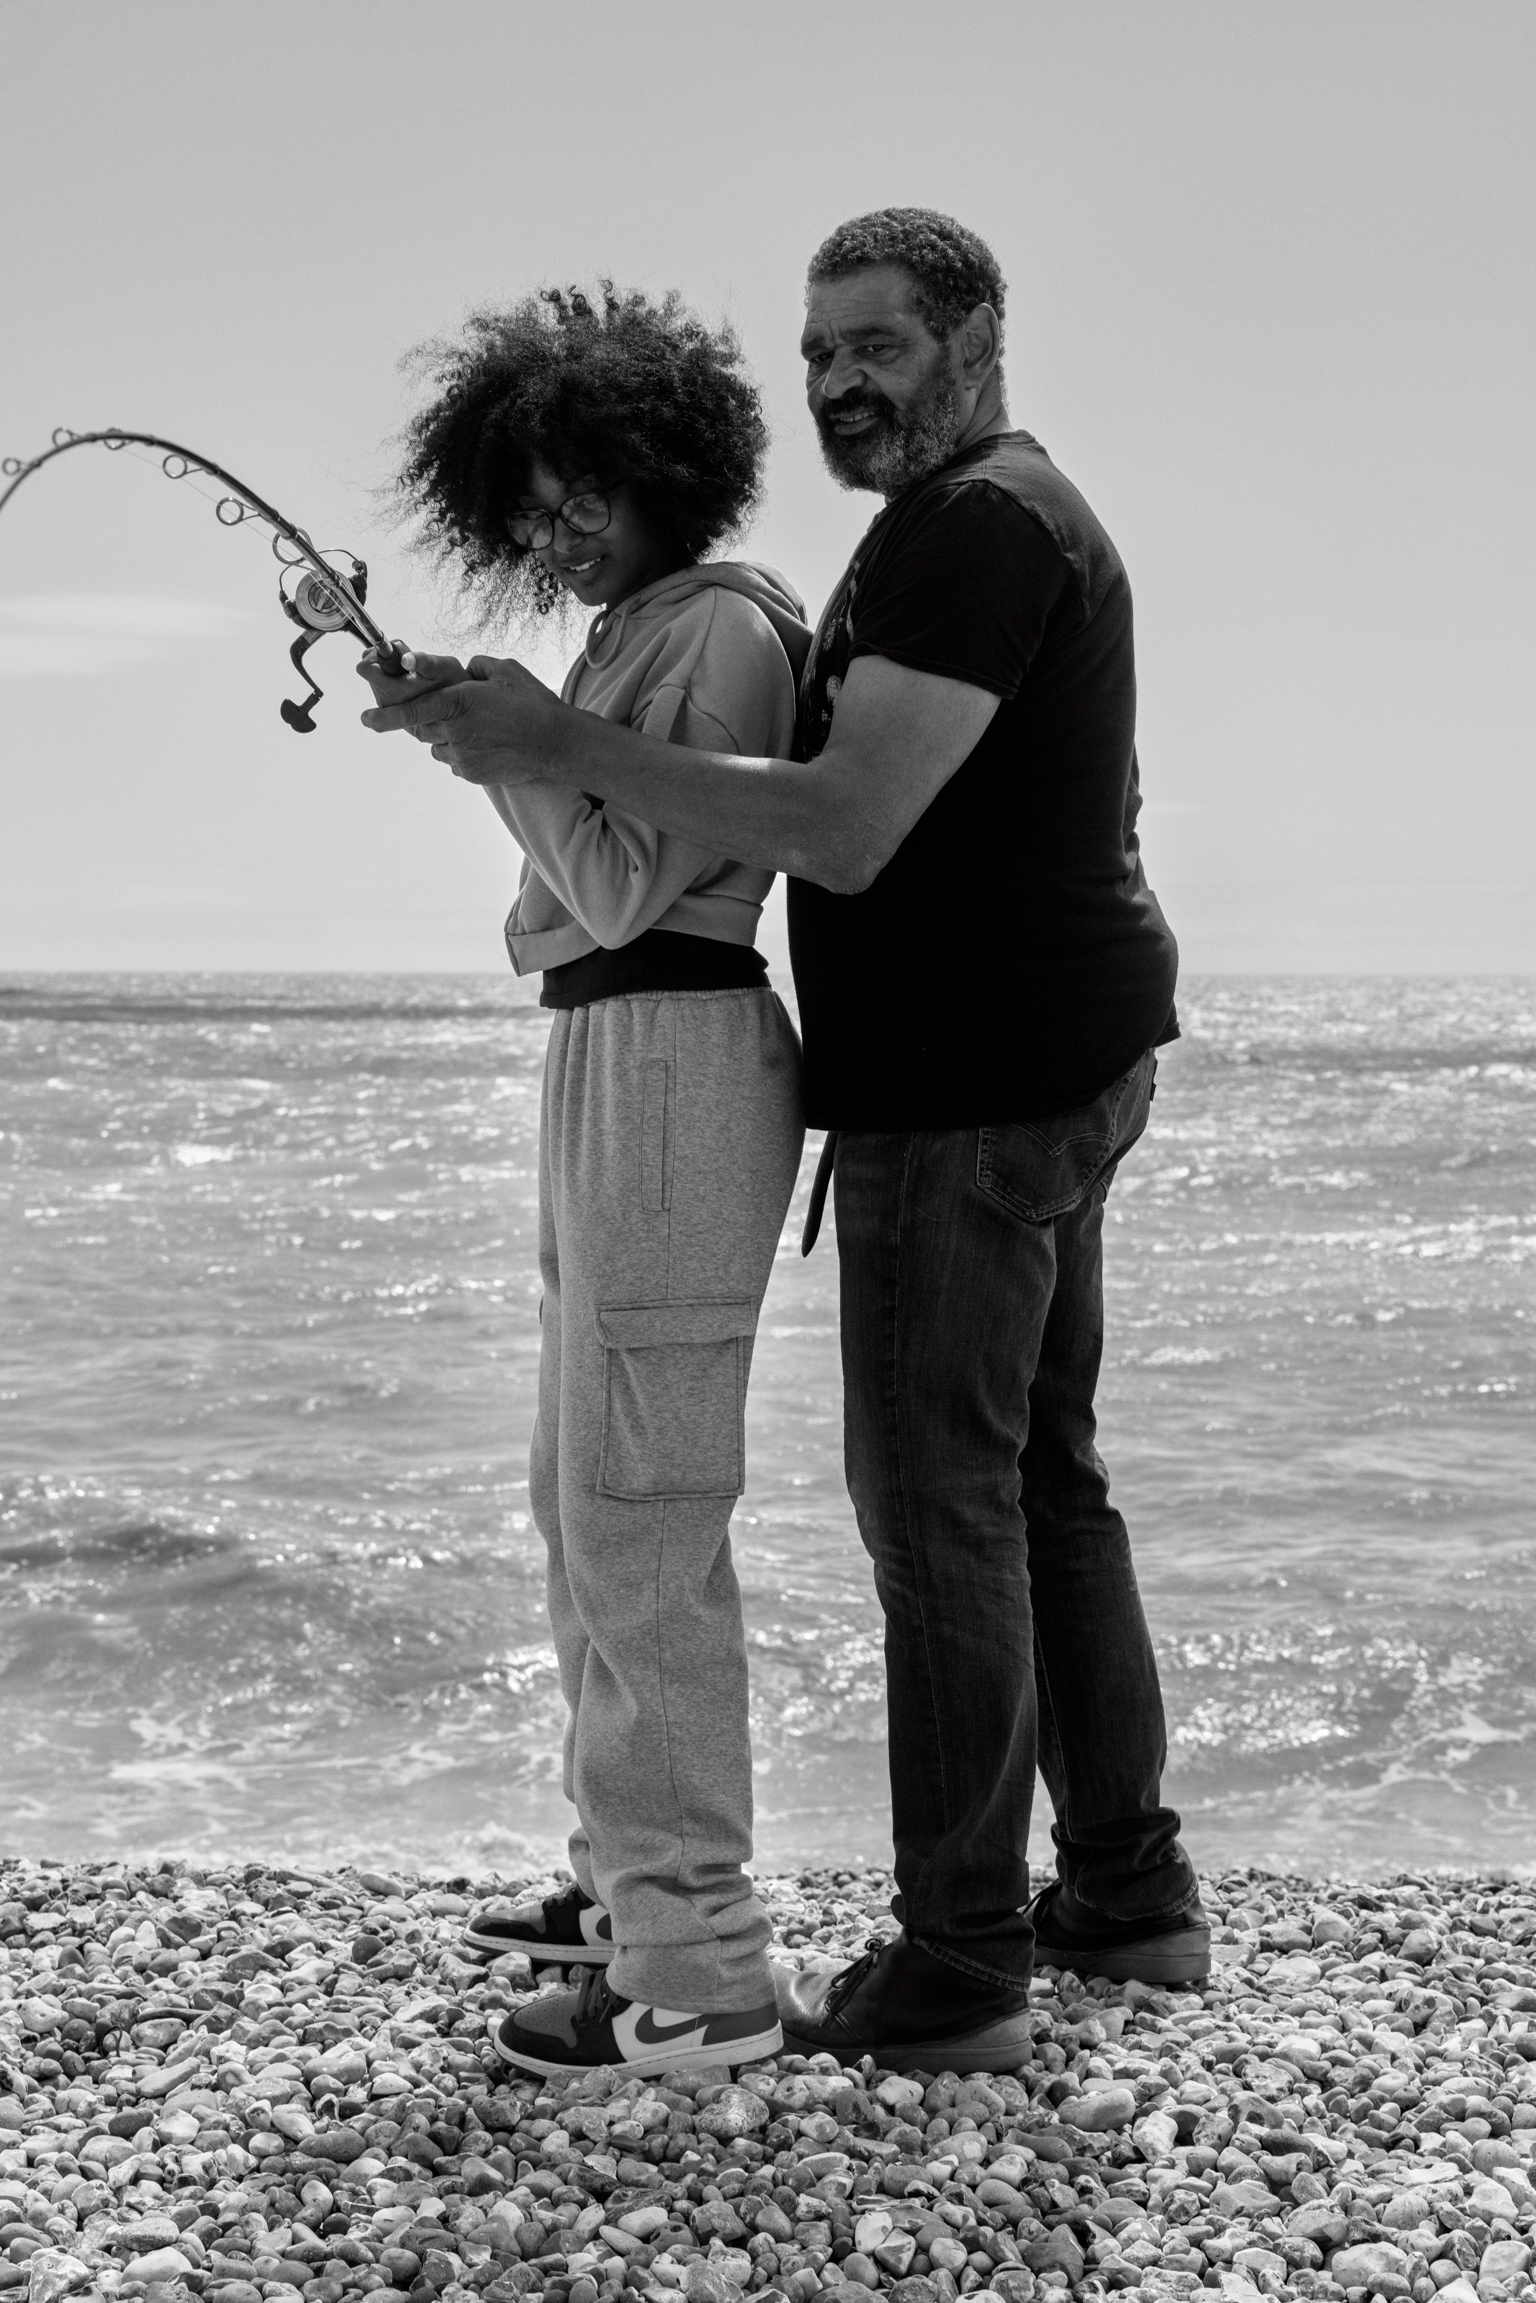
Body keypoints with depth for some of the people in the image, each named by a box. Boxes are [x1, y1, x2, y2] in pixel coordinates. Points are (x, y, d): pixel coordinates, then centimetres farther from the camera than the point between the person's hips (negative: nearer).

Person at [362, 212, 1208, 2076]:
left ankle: (955, 1971, 2)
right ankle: (1128, 1889, 25)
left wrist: (562, 746, -20)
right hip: (1051, 1067, 11)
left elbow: (846, 831, -23)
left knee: (938, 1501, -6)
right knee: (1040, 1477, 16)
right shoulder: (1031, 514, 19)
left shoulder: (968, 528, -15)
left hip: (973, 1088, -11)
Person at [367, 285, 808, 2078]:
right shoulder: (632, 636, 18)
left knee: (638, 1516, -11)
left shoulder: (726, 630, -10)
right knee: (584, 1496, 17)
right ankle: (633, 1876, 29)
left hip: (672, 1068, -10)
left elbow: (630, 883, -16)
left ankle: (696, 1973, -7)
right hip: (605, 1062, 10)